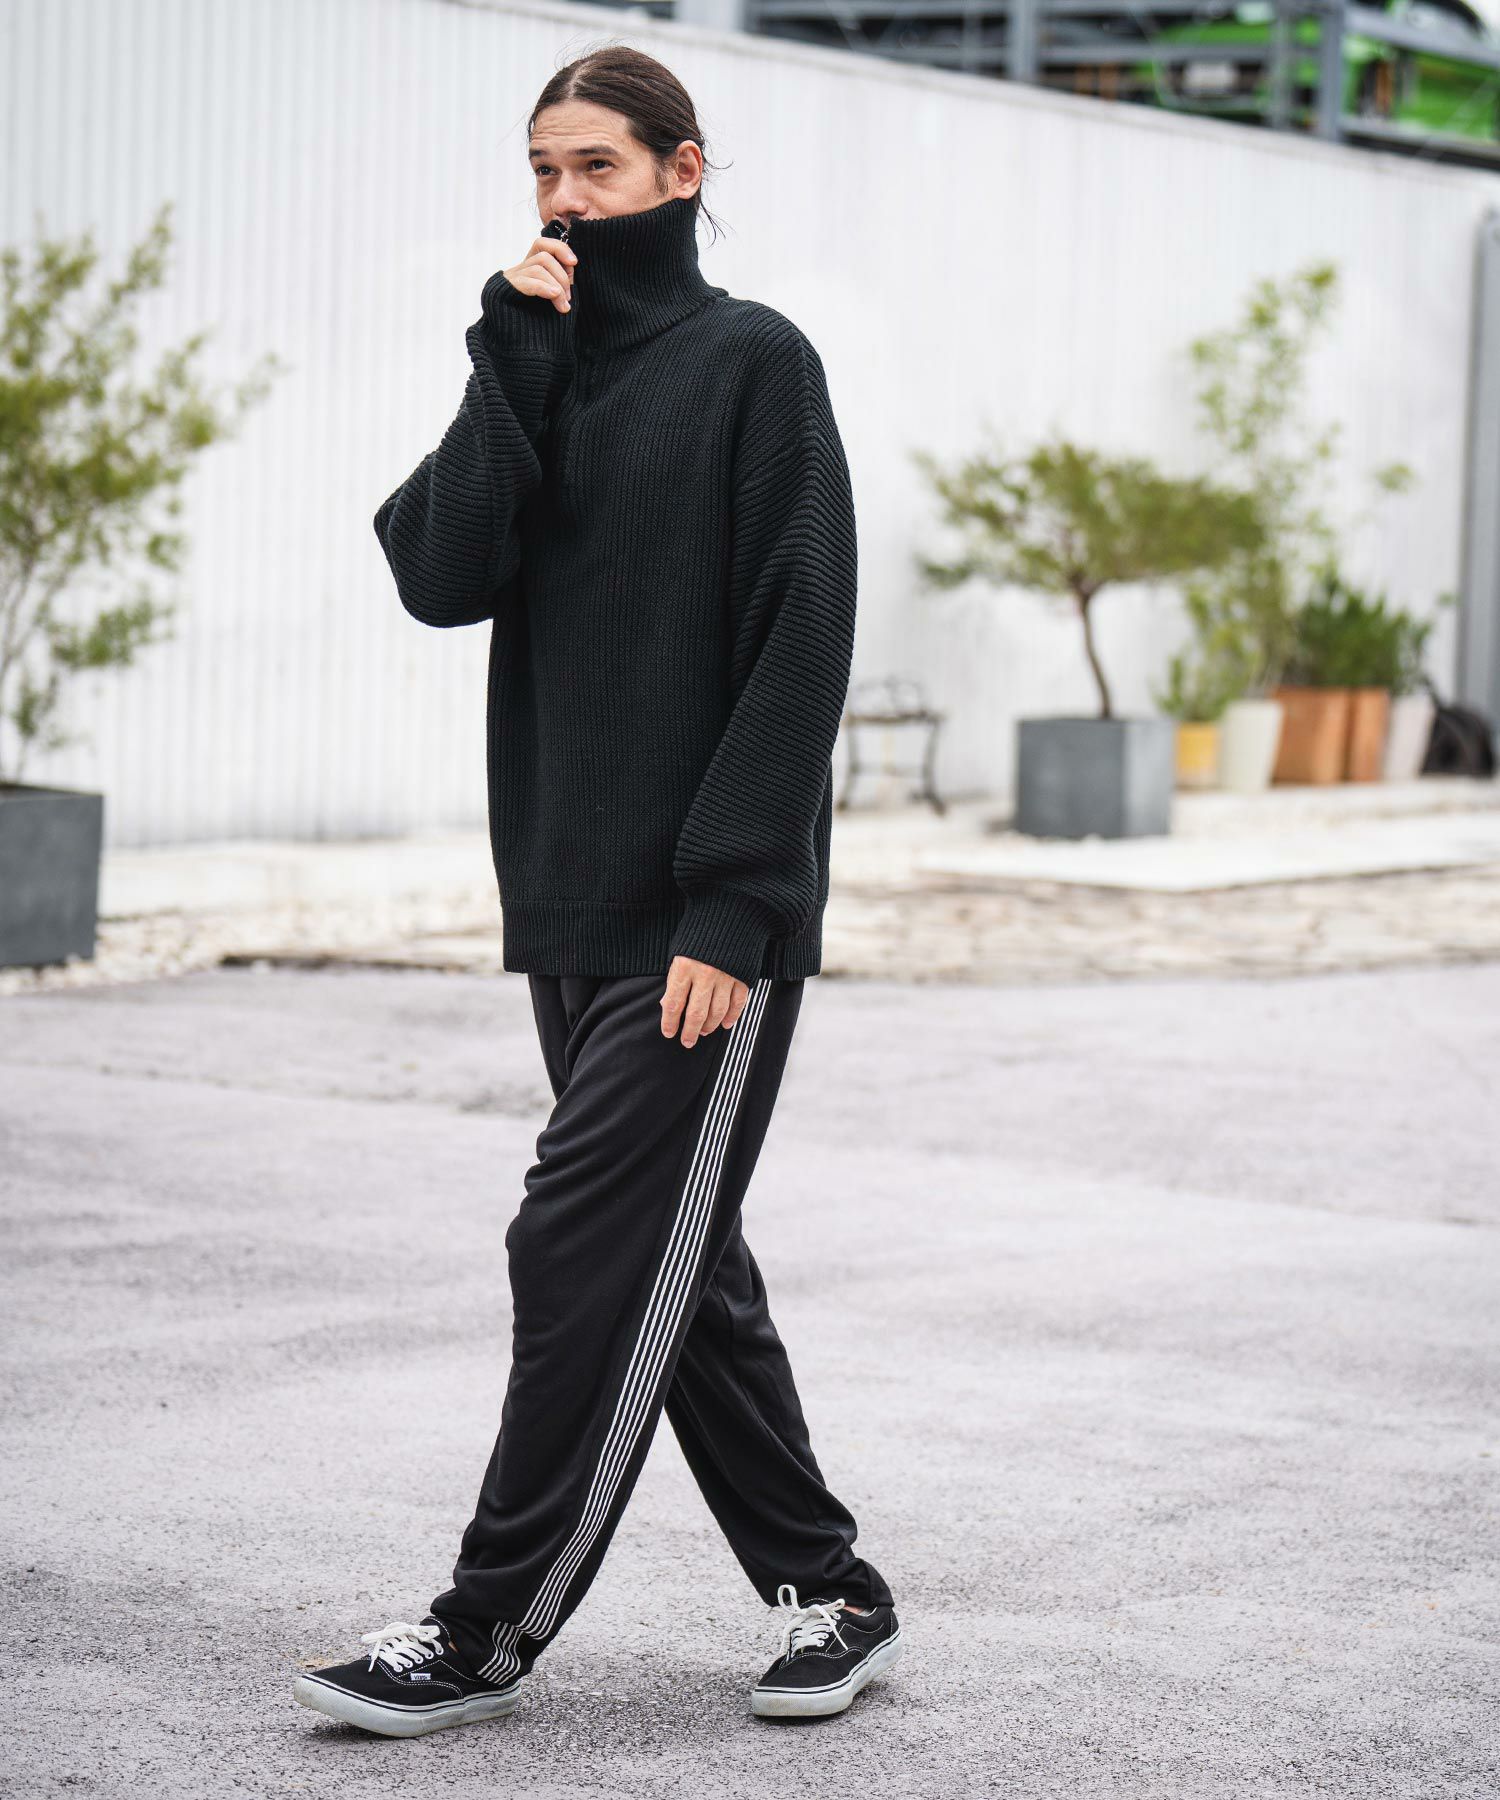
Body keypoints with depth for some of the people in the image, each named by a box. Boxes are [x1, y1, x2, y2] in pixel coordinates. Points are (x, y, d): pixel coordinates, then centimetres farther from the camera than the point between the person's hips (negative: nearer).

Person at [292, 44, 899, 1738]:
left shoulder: (752, 364, -4)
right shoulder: (537, 367, 14)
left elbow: (799, 649, -11)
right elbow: (440, 576, -2)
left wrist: (731, 908, -17)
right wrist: (519, 358, -7)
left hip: (712, 930, -7)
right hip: (574, 913, 7)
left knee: (588, 1255, -7)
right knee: (680, 1272, 11)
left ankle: (489, 1629, 1)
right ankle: (827, 1592, 22)